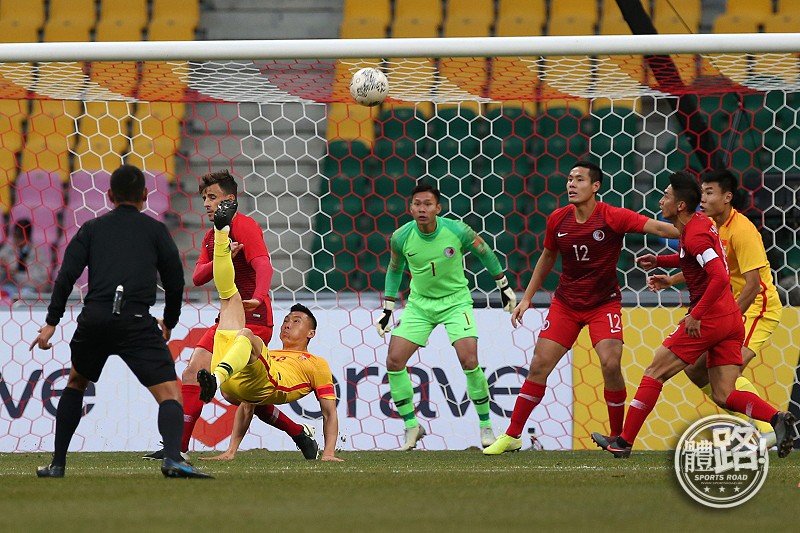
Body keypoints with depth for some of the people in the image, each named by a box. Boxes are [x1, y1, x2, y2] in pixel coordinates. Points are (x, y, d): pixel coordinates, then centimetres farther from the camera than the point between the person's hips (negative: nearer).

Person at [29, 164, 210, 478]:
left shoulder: (92, 229, 20)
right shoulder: (155, 230, 16)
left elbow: (67, 275, 7)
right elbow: (175, 282, 13)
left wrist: (51, 322, 5)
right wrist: (169, 323, 29)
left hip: (94, 319, 3)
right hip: (136, 320, -3)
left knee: (76, 383, 28)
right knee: (169, 393, -5)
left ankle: (57, 464, 27)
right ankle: (172, 458, -32)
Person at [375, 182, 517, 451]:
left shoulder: (458, 231, -18)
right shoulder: (401, 237, -12)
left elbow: (485, 253, 2)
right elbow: (394, 270, 9)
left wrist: (504, 287, 11)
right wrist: (387, 310, 10)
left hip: (455, 300, -3)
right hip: (419, 303, 3)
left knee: (469, 361, -19)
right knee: (394, 361, -10)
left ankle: (485, 424, 1)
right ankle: (412, 426, 6)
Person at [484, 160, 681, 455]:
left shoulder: (613, 217, -15)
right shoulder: (558, 220, -3)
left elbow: (658, 227, -23)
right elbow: (547, 258, 14)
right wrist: (527, 297, 15)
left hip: (604, 303, -3)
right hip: (565, 303, 3)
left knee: (611, 364, -20)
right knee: (539, 364, -4)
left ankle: (618, 438, -1)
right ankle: (512, 436, 5)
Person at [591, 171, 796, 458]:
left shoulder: (695, 235, -16)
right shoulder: (701, 222, 13)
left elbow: (720, 277, -26)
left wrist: (696, 315, -22)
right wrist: (660, 261, 23)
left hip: (707, 318, -9)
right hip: (732, 319, 9)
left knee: (654, 372, 3)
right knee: (724, 395, 5)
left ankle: (624, 442, 8)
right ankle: (777, 418, -17)